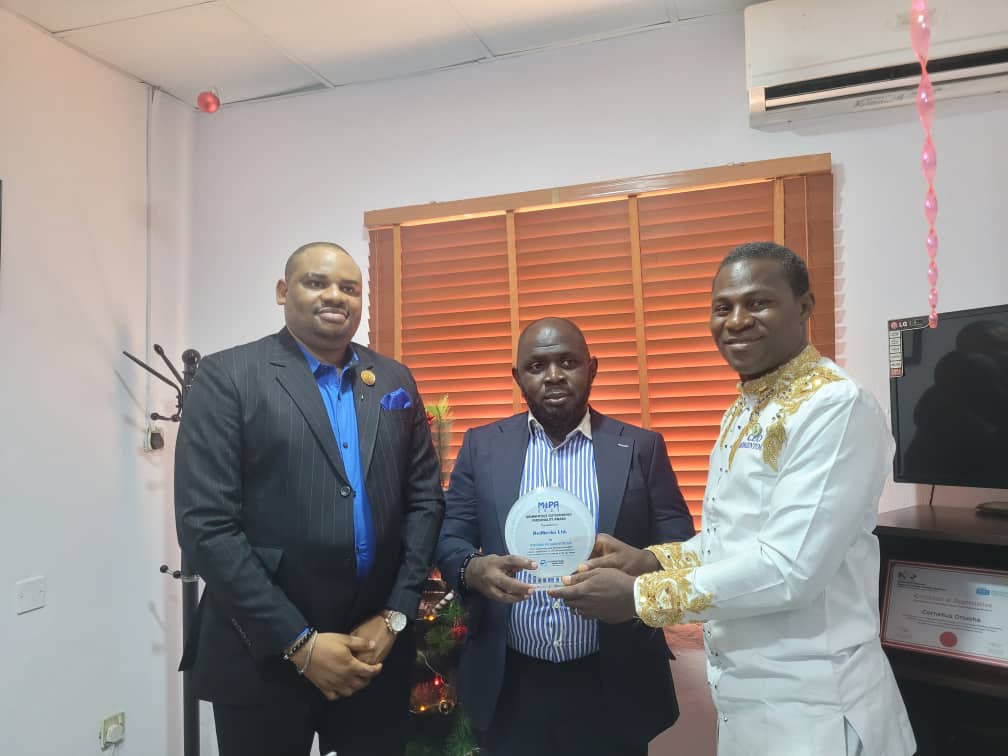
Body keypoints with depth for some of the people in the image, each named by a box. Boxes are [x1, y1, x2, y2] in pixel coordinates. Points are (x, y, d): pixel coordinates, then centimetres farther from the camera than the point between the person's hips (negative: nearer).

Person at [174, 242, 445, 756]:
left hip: (377, 646, 4)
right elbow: (205, 525, -12)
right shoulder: (226, 377, -6)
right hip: (263, 655, -3)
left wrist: (394, 616, -3)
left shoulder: (394, 381, 6)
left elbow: (426, 499, 6)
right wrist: (299, 642, -13)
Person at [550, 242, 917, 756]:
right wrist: (650, 560, -3)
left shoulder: (837, 407, -20)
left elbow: (789, 567, -26)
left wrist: (640, 596, -20)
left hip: (809, 705, -7)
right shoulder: (744, 409, 8)